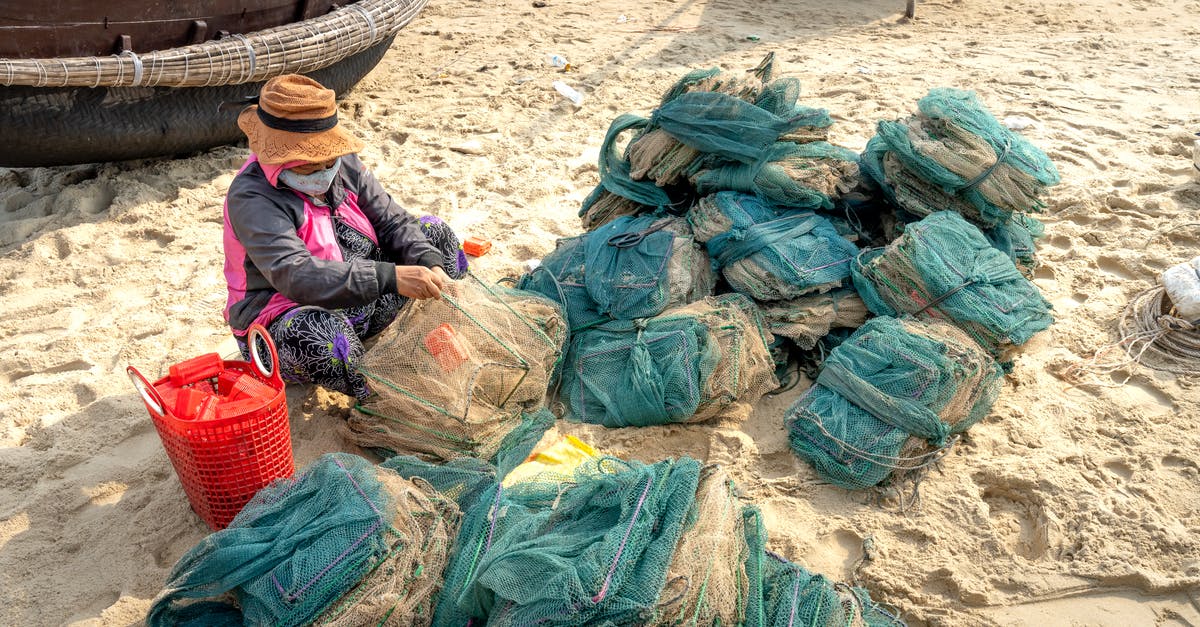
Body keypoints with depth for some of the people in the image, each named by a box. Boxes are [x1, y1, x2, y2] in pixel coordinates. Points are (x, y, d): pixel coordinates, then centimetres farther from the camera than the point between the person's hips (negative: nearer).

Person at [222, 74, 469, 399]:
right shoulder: (251, 197, -25)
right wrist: (390, 277, -48)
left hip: (359, 306, 7)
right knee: (315, 335, -44)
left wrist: (431, 264, -24)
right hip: (282, 323, -7)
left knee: (435, 233, 1)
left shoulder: (343, 163, -3)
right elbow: (295, 275, -40)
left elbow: (393, 221, -2)